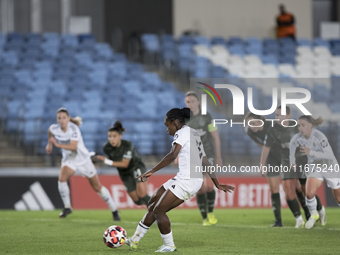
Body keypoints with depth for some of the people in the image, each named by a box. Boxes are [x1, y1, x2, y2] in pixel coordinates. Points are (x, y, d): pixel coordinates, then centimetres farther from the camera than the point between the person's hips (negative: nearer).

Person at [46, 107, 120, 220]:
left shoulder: (74, 129, -27)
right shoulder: (54, 129, -13)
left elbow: (74, 146, -37)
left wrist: (58, 144, -44)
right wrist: (49, 144, 7)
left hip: (83, 159, -3)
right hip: (69, 159, 3)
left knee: (97, 187, 5)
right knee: (62, 178, -27)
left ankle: (114, 210, 21)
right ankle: (67, 207, -11)